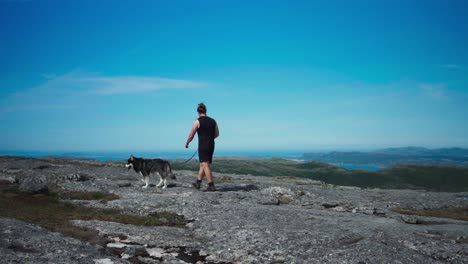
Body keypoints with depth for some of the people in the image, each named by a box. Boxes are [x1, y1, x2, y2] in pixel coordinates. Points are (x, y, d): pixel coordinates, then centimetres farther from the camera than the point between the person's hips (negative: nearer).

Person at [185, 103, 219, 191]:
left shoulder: (198, 121, -8)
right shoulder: (213, 121, 7)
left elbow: (191, 135, -4)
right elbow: (217, 134, 18)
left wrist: (187, 143, 14)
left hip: (203, 146, -6)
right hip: (211, 146, 6)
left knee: (205, 166, -5)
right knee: (202, 164, 18)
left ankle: (211, 186, -9)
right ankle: (198, 183, 26)